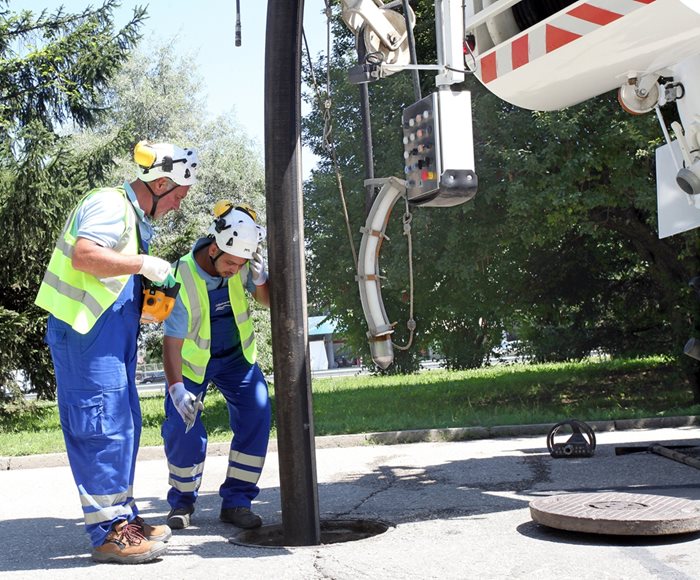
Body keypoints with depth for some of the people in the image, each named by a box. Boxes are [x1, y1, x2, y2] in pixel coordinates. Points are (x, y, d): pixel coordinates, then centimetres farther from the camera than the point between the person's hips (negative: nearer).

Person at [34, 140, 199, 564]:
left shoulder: (138, 219, 20)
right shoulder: (110, 204, -12)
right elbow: (83, 256, -28)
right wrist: (146, 265, -21)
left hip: (112, 336, 10)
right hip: (85, 333, -10)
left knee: (124, 425, 12)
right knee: (102, 426, -9)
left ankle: (123, 516, 22)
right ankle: (108, 532, -3)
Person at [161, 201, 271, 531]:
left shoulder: (242, 262, -18)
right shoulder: (182, 279, -30)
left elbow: (268, 301, -6)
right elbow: (172, 342, -27)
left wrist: (260, 280, -29)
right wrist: (177, 388, -40)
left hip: (236, 356, 3)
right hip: (192, 361, -3)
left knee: (256, 415, -14)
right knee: (183, 429, -16)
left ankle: (236, 501, -1)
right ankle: (182, 501, 10)